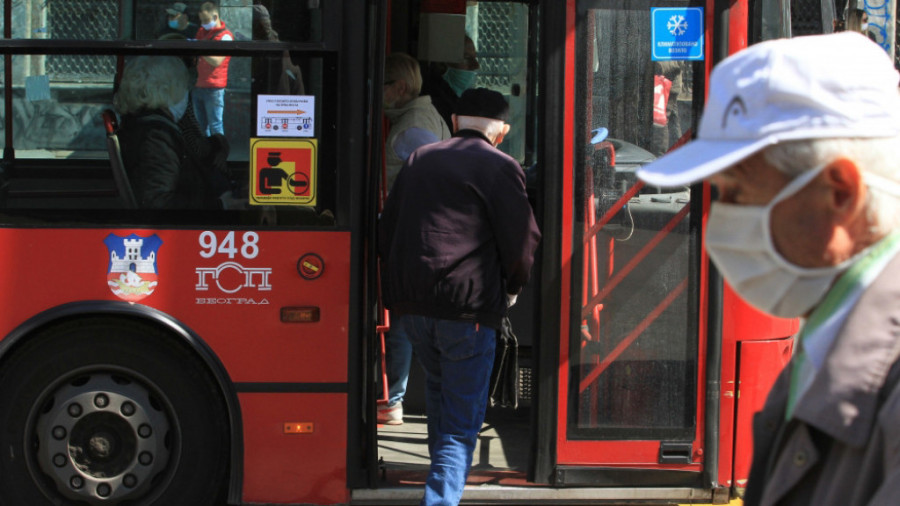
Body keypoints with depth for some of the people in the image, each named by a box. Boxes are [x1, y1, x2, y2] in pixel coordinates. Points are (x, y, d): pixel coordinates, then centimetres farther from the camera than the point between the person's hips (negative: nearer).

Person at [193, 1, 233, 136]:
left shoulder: (225, 36, -8)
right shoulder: (202, 31, 16)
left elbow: (217, 61, -18)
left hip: (214, 89, -8)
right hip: (198, 86, 8)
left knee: (215, 125, -7)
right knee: (201, 124, 10)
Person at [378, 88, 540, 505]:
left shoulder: (418, 160, 15)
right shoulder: (500, 167, -3)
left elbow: (386, 231, 18)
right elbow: (522, 239, -6)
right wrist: (511, 290, 12)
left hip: (409, 302, 6)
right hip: (468, 307, -6)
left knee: (438, 384, 29)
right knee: (461, 420, -2)